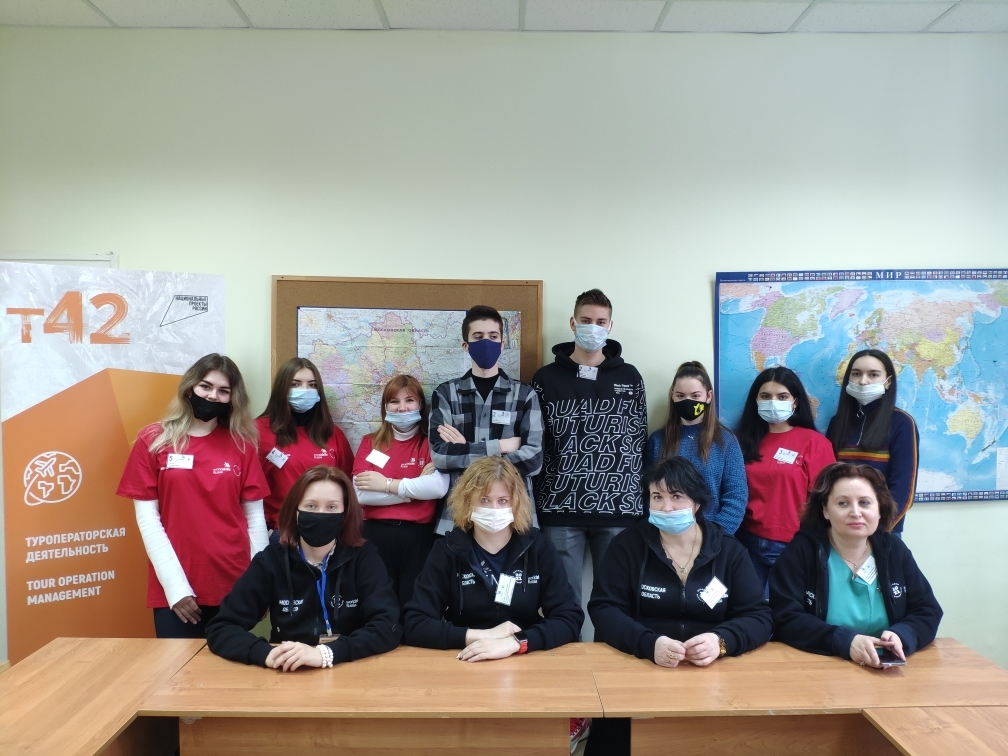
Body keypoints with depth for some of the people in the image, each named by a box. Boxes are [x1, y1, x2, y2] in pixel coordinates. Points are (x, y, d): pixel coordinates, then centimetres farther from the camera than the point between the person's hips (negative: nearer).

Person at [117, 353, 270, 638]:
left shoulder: (241, 444, 5)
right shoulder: (154, 441, 1)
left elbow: (255, 517, 5)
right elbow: (147, 518, -2)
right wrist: (174, 584, -9)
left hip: (235, 587, 2)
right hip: (176, 590, -1)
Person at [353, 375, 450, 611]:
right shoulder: (370, 443, 9)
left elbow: (439, 487, -14)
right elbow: (360, 493, -6)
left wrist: (387, 484, -9)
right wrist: (417, 487, -9)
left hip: (418, 535, -1)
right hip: (376, 534, 2)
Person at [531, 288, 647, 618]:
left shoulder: (629, 377, 8)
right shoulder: (546, 378, 4)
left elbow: (640, 441, 7)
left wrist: (640, 504, 2)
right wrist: (532, 507, -1)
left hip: (619, 510, 1)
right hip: (561, 509, -1)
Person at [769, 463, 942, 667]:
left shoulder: (895, 550, 5)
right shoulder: (801, 551, -8)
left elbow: (928, 612, 5)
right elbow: (785, 619, -14)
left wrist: (902, 636, -15)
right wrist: (844, 641, -26)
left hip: (885, 670, 3)